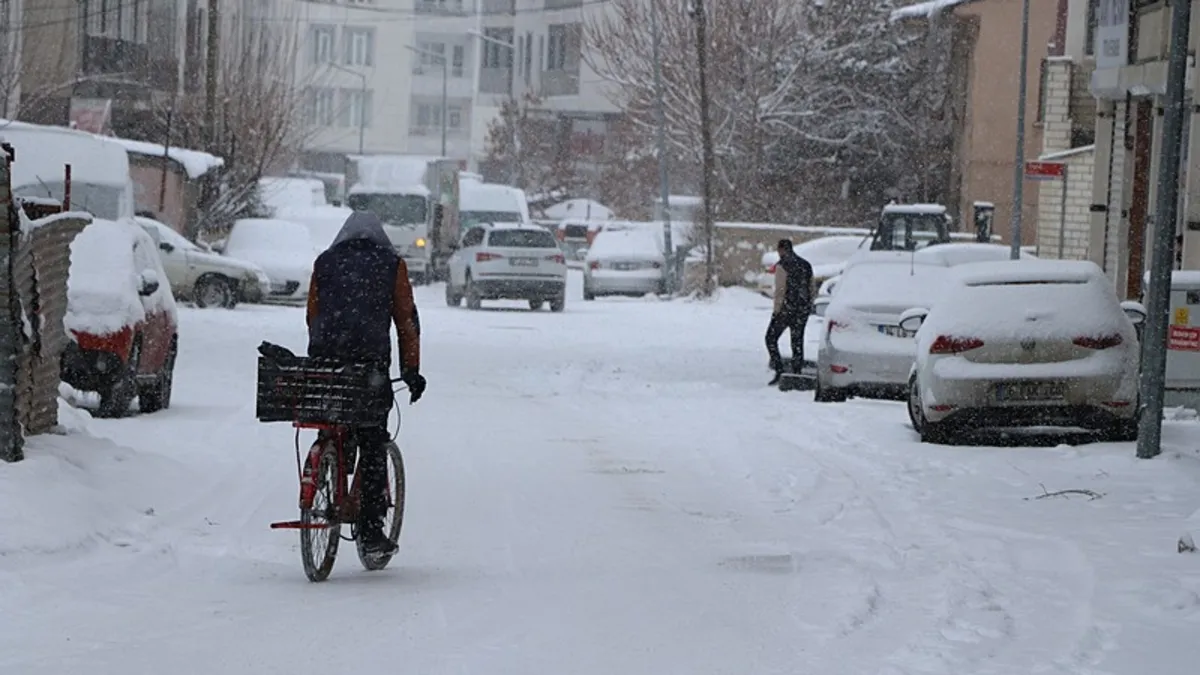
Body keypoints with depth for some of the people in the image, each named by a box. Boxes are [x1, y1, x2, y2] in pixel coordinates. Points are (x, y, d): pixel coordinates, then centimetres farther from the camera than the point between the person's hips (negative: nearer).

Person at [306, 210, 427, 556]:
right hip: (370, 359, -2)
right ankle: (371, 528, -3)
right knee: (373, 445, 1)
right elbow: (406, 320, 9)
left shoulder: (325, 262, 17)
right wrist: (411, 371, 13)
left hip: (324, 360, 2)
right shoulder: (390, 264, 11)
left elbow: (312, 315, 17)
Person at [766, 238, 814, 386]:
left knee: (771, 338, 3)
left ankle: (779, 371, -9)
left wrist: (776, 310, -10)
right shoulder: (806, 265, 13)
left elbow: (780, 290, -14)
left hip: (787, 308, -6)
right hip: (803, 309, 6)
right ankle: (796, 373, 7)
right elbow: (811, 289, 16)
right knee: (797, 341, 9)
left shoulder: (782, 266, -8)